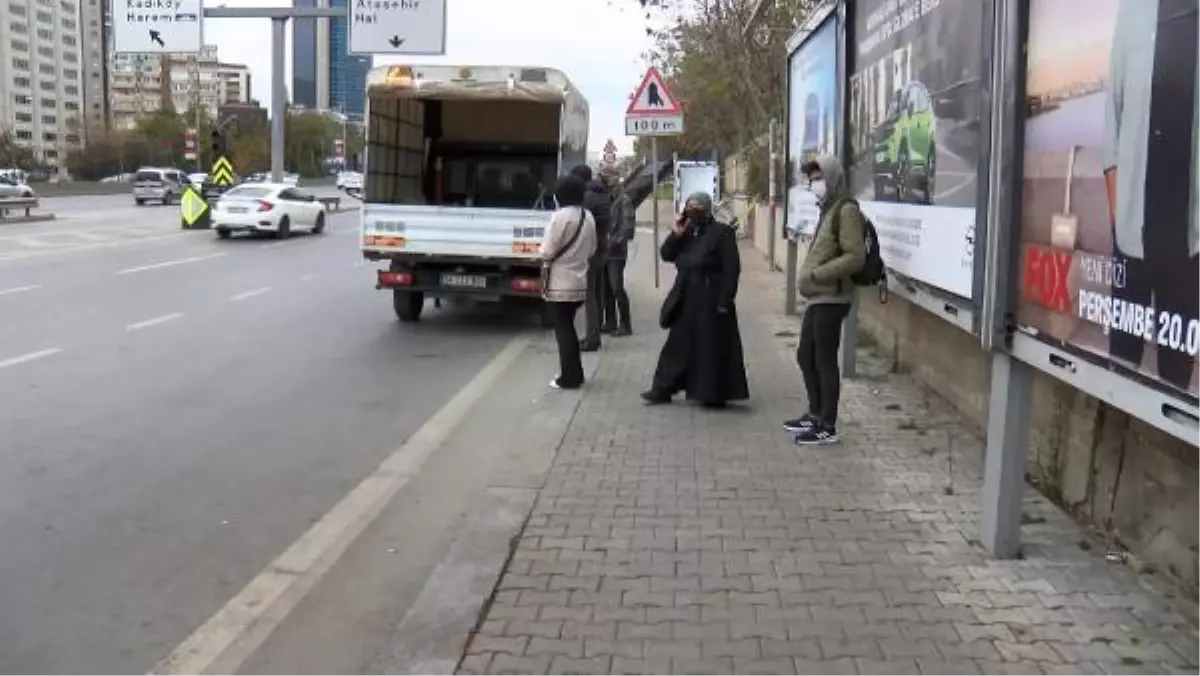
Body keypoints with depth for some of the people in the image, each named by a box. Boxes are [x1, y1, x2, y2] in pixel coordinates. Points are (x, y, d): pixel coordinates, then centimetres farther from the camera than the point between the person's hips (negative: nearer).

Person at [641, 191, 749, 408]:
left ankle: (714, 394, 9)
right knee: (679, 344, 11)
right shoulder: (686, 232, 11)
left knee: (712, 348, 0)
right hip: (686, 299, 7)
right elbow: (667, 255, 7)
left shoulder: (722, 233, -9)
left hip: (711, 300, -7)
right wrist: (675, 235, -10)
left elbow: (731, 269, -13)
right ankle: (663, 388, 17)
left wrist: (724, 302, -18)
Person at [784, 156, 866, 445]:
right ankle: (815, 415, 29)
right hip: (817, 297, 10)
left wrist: (816, 274, -18)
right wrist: (810, 276, 8)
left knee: (825, 361, -4)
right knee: (806, 356, 16)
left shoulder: (846, 209, -12)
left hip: (830, 299, -10)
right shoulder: (828, 209, 17)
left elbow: (855, 257, -20)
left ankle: (827, 427, 5)